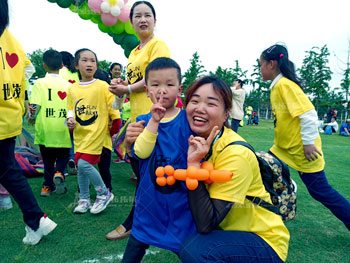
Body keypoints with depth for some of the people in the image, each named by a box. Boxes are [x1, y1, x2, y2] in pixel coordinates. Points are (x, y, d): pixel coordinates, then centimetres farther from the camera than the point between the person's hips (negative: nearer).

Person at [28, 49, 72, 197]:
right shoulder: (68, 85, 2)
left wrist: (32, 117, 10)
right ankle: (59, 173, -8)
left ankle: (48, 186, 19)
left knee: (48, 158, 18)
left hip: (45, 130, 0)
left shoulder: (40, 83, -4)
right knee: (63, 156, 18)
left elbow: (34, 106, -10)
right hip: (63, 130, 1)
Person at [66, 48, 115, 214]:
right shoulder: (72, 89, 7)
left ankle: (104, 194, 8)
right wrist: (70, 119, -1)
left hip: (96, 132, -5)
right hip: (79, 134, 6)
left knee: (84, 164, -14)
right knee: (80, 167, 11)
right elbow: (70, 108, 18)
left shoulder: (102, 86, -6)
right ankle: (84, 199, 29)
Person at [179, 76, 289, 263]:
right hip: (229, 231, 7)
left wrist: (194, 164, -32)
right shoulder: (197, 142, -6)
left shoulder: (235, 154, -27)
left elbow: (206, 224, -27)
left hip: (264, 241, -6)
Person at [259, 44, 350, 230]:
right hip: (283, 148, 9)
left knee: (320, 191, 2)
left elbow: (308, 113, -25)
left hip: (302, 151, -9)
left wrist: (308, 142, -22)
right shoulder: (276, 86, 9)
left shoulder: (285, 84, -19)